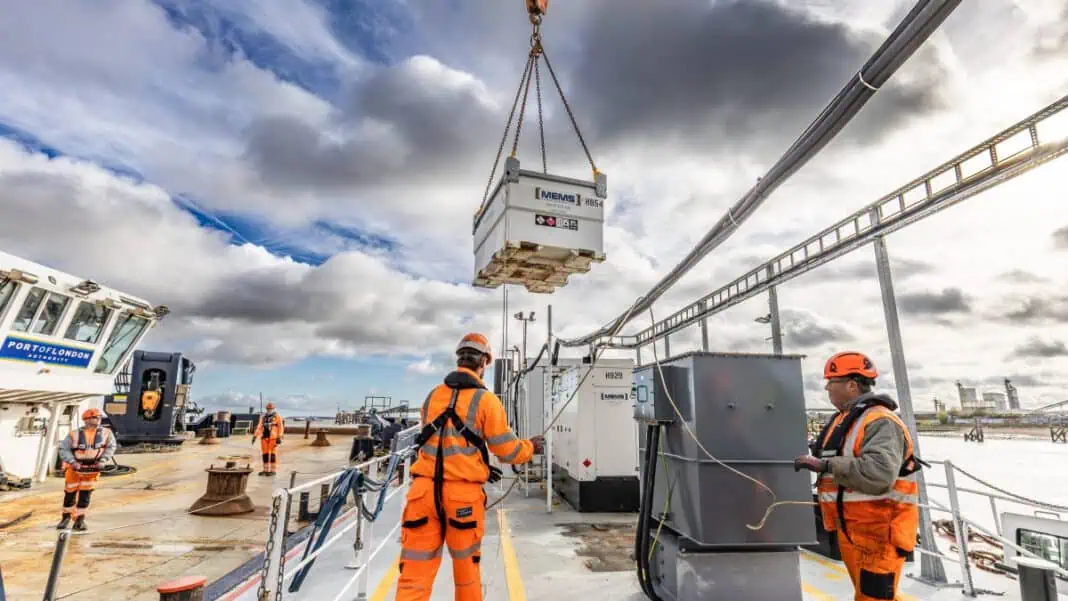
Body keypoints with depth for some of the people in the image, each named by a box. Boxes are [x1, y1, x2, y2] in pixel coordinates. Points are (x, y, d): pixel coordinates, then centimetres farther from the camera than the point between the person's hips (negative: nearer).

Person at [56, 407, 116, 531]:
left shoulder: (106, 433, -10)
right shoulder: (74, 434, -15)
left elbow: (111, 447, 0)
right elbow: (63, 449, -10)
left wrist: (103, 460, -10)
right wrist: (73, 462, -20)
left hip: (92, 468, 1)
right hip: (74, 468, 0)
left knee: (85, 494, 1)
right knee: (70, 493, 13)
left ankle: (80, 520, 15)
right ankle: (66, 517, 36)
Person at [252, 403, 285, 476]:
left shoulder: (277, 416, -1)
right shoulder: (263, 417, 13)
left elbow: (280, 428, -7)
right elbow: (259, 427, 10)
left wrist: (279, 438, -16)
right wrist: (254, 436, 1)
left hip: (273, 437, -5)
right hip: (264, 437, 5)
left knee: (273, 454, -5)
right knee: (265, 454, 6)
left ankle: (273, 471, 0)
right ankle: (266, 470, 15)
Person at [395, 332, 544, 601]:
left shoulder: (433, 395, 11)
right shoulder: (485, 399, -4)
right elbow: (507, 450, -1)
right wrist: (530, 447, 20)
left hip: (424, 490, 3)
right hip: (463, 492, -3)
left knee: (414, 573, 5)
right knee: (466, 565, 17)